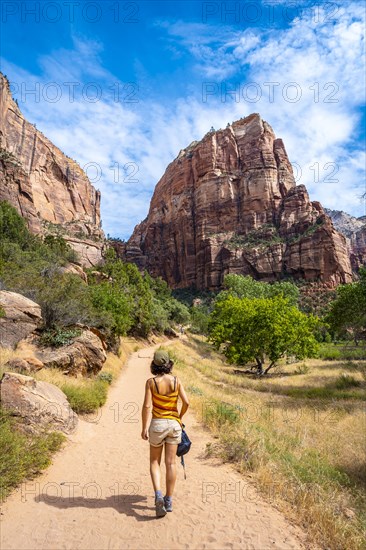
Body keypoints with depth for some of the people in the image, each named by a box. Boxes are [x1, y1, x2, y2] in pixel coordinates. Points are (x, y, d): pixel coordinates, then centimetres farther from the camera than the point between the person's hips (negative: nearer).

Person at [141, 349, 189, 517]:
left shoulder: (151, 382, -10)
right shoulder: (176, 380, -5)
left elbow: (147, 406, -14)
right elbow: (186, 402, -6)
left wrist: (144, 428, -6)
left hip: (158, 423, -2)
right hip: (174, 423, 2)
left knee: (154, 462, 15)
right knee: (171, 462, 11)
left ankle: (158, 495, -2)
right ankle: (169, 501, 20)